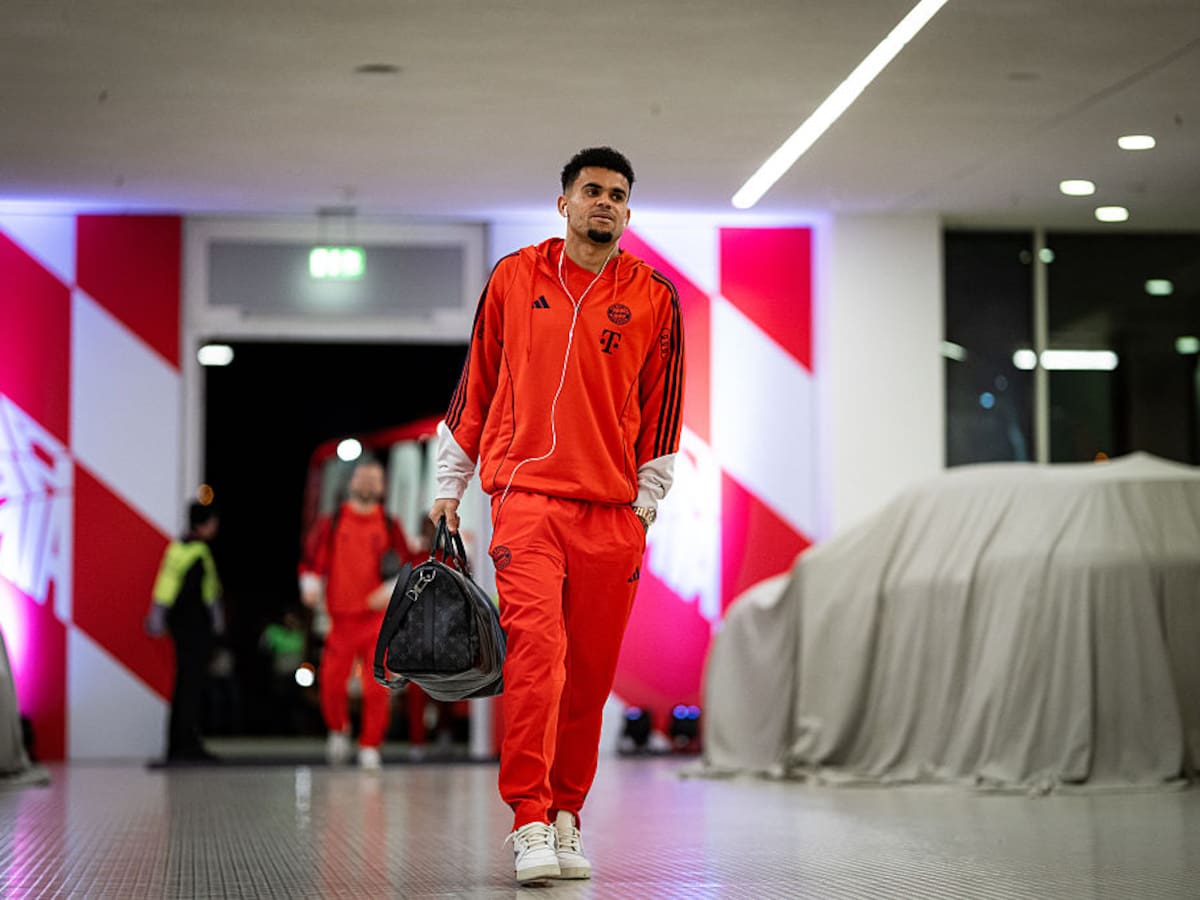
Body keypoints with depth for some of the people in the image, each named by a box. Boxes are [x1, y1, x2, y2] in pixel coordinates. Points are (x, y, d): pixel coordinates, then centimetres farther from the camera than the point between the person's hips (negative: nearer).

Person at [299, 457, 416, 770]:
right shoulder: (331, 524, 7)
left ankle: (370, 747, 3)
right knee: (332, 683, 0)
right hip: (341, 617, 1)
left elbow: (408, 565, 9)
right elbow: (312, 560, 10)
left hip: (378, 617, -1)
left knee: (377, 685, -8)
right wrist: (311, 586, -8)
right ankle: (339, 732, 28)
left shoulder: (390, 526, 7)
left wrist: (392, 589, -8)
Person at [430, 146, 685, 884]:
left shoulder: (654, 298, 8)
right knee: (536, 645, -17)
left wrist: (647, 498, 7)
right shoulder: (513, 279, 8)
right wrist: (449, 486, 14)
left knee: (591, 670, 4)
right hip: (527, 494, -2)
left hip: (611, 507, 2)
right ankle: (530, 822, -18)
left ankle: (567, 815, 16)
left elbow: (661, 406, 12)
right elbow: (476, 384, 14)